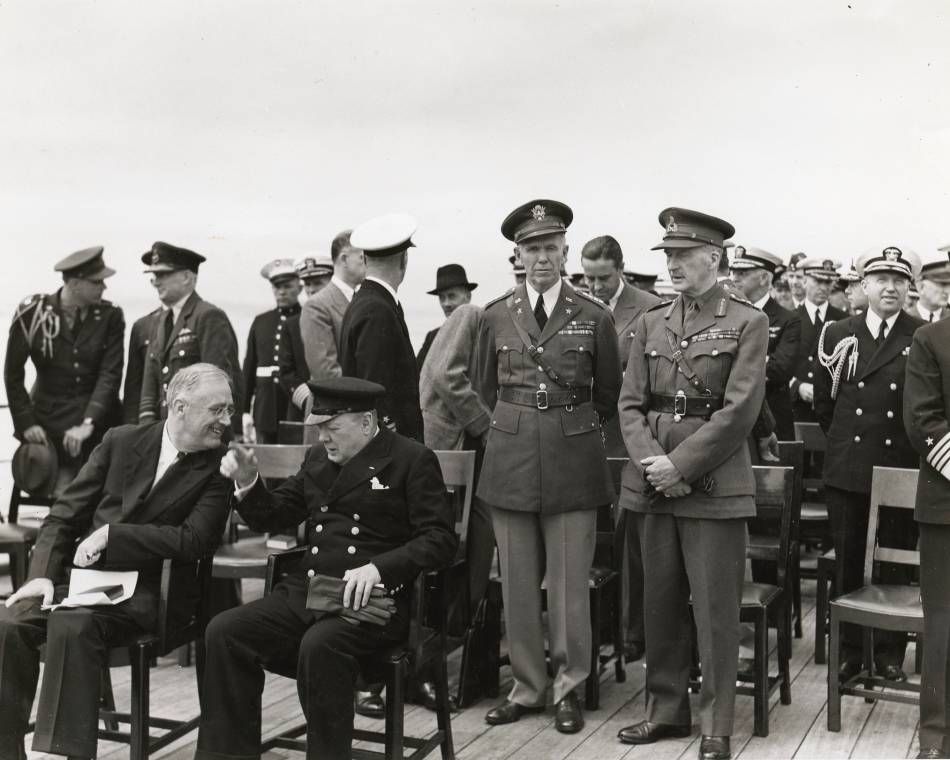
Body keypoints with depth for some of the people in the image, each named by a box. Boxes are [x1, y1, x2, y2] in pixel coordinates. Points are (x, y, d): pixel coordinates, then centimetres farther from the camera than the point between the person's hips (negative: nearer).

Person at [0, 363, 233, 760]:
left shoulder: (218, 470, -2)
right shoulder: (122, 441, 8)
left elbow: (193, 541, -14)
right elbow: (65, 513, 8)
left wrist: (111, 533, -16)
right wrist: (43, 575, -6)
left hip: (144, 592, -4)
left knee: (72, 625, -31)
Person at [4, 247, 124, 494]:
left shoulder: (110, 316, -3)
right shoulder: (33, 312, -6)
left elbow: (110, 375, -9)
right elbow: (13, 373, 0)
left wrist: (88, 424, -20)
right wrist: (26, 423, -7)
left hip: (98, 421, 1)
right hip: (48, 419, -1)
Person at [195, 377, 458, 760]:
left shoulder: (413, 460, 0)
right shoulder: (318, 459, 18)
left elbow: (440, 538, -8)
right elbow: (271, 516, 22)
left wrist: (379, 568, -22)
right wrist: (248, 482, 2)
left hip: (371, 600, -6)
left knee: (320, 645, -35)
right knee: (224, 632, -14)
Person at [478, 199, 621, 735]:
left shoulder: (594, 316, 0)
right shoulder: (497, 316, 6)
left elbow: (608, 395, 10)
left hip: (574, 460, -2)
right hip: (510, 459, 2)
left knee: (570, 581, 2)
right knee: (518, 582, 7)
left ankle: (568, 687, 17)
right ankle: (527, 685, 20)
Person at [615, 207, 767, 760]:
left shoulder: (747, 323, -2)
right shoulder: (651, 323, 12)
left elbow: (739, 411, -10)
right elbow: (631, 403, 7)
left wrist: (679, 465, -14)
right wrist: (651, 462, -9)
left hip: (714, 485, -4)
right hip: (655, 485, 5)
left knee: (715, 611, 1)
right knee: (661, 604, 11)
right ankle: (667, 709, 26)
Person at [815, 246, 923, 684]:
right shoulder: (837, 335, 5)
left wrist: (916, 450, 3)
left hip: (902, 471, -1)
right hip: (847, 471, 2)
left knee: (896, 565, 7)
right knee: (848, 565, 8)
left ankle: (890, 652, 21)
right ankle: (849, 650, 20)